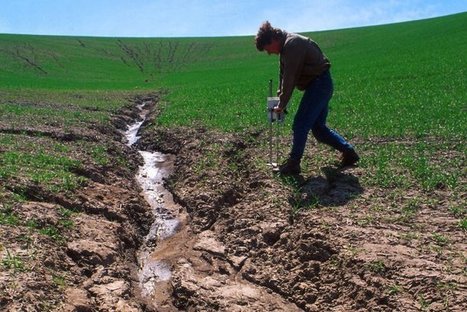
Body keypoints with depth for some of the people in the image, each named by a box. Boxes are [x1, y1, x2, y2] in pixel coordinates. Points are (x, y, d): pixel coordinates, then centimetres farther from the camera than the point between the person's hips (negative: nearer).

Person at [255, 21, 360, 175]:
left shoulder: (292, 44, -19)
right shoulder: (286, 45, 13)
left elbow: (289, 77, -20)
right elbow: (284, 74, 15)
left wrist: (282, 105, -14)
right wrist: (280, 97, 8)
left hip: (319, 84, -10)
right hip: (321, 85, 10)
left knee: (300, 125, -7)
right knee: (318, 127, 13)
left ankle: (293, 164, 1)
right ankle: (348, 151, 19)